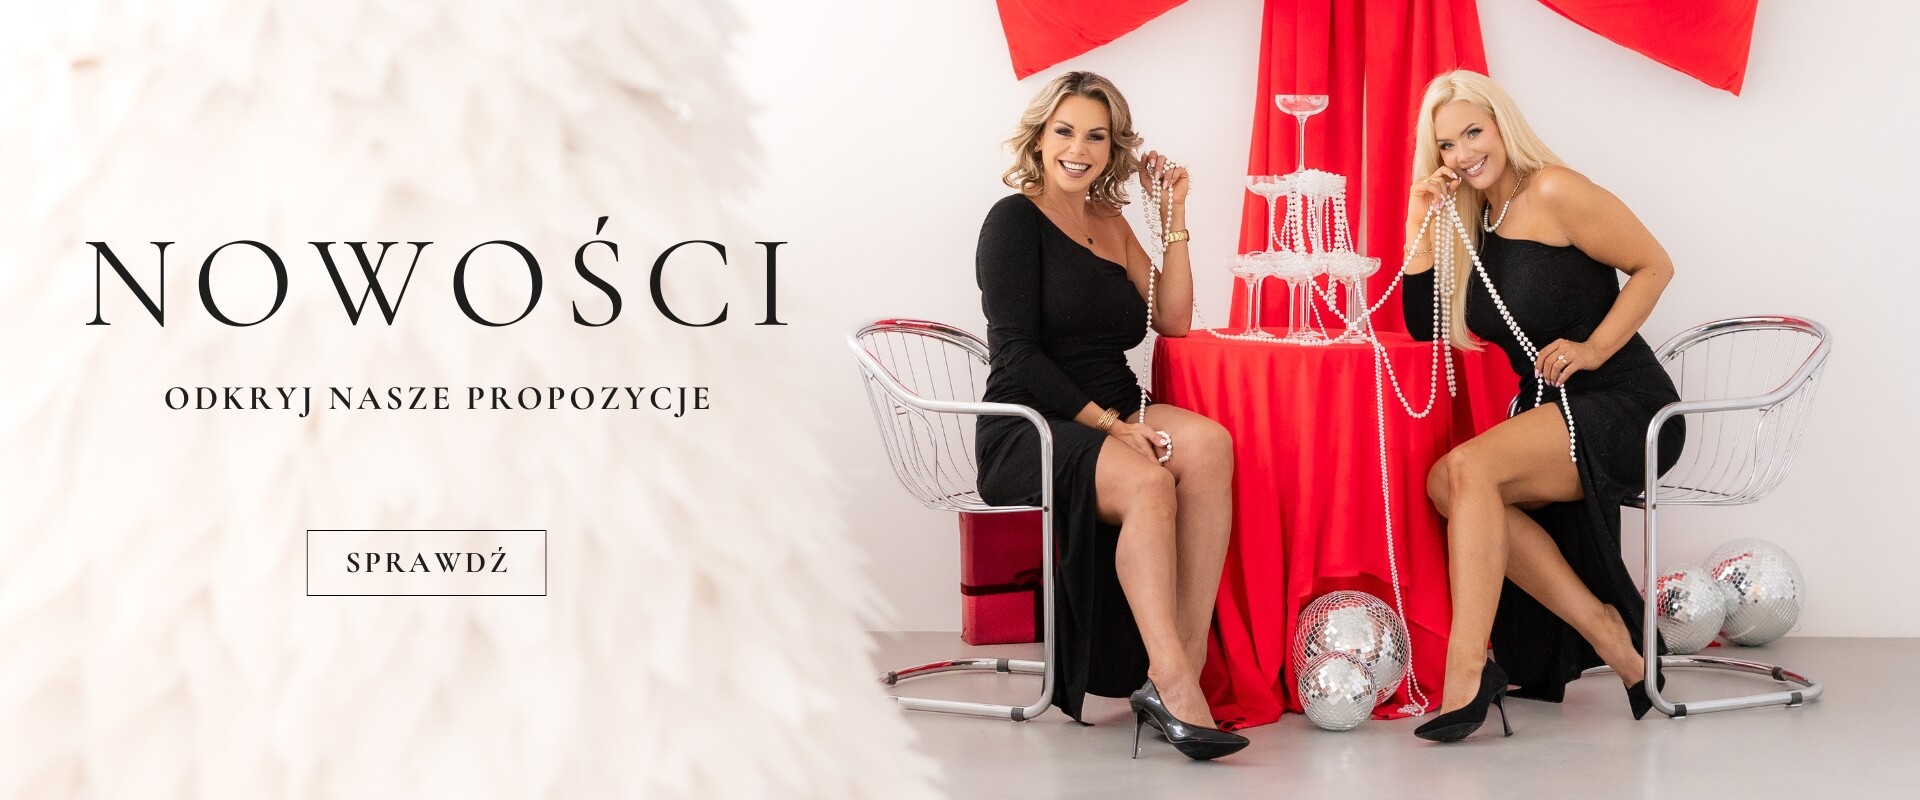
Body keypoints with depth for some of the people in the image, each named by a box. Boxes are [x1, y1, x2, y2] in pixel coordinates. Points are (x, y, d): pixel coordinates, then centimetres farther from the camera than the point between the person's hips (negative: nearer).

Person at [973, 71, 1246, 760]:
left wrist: (1175, 218, 7)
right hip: (1030, 431, -6)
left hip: (1112, 419, 6)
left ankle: (1176, 674, -34)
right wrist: (1108, 424, -19)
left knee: (1207, 445, -27)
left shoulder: (1111, 224, 18)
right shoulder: (1016, 219, -2)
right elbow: (1016, 356, -11)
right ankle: (1173, 685, -36)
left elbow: (1173, 321, 12)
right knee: (1147, 481, -35)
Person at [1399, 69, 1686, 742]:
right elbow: (1422, 326, 8)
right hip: (1550, 413, 7)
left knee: (1469, 467, -27)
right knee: (1448, 485, -19)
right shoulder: (1467, 220, 12)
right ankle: (1604, 632, -12)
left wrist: (1595, 346, -18)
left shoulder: (1552, 193, -9)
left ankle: (1467, 675, -29)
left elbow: (1655, 265, -7)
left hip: (1625, 409, -7)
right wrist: (1421, 222, 1)